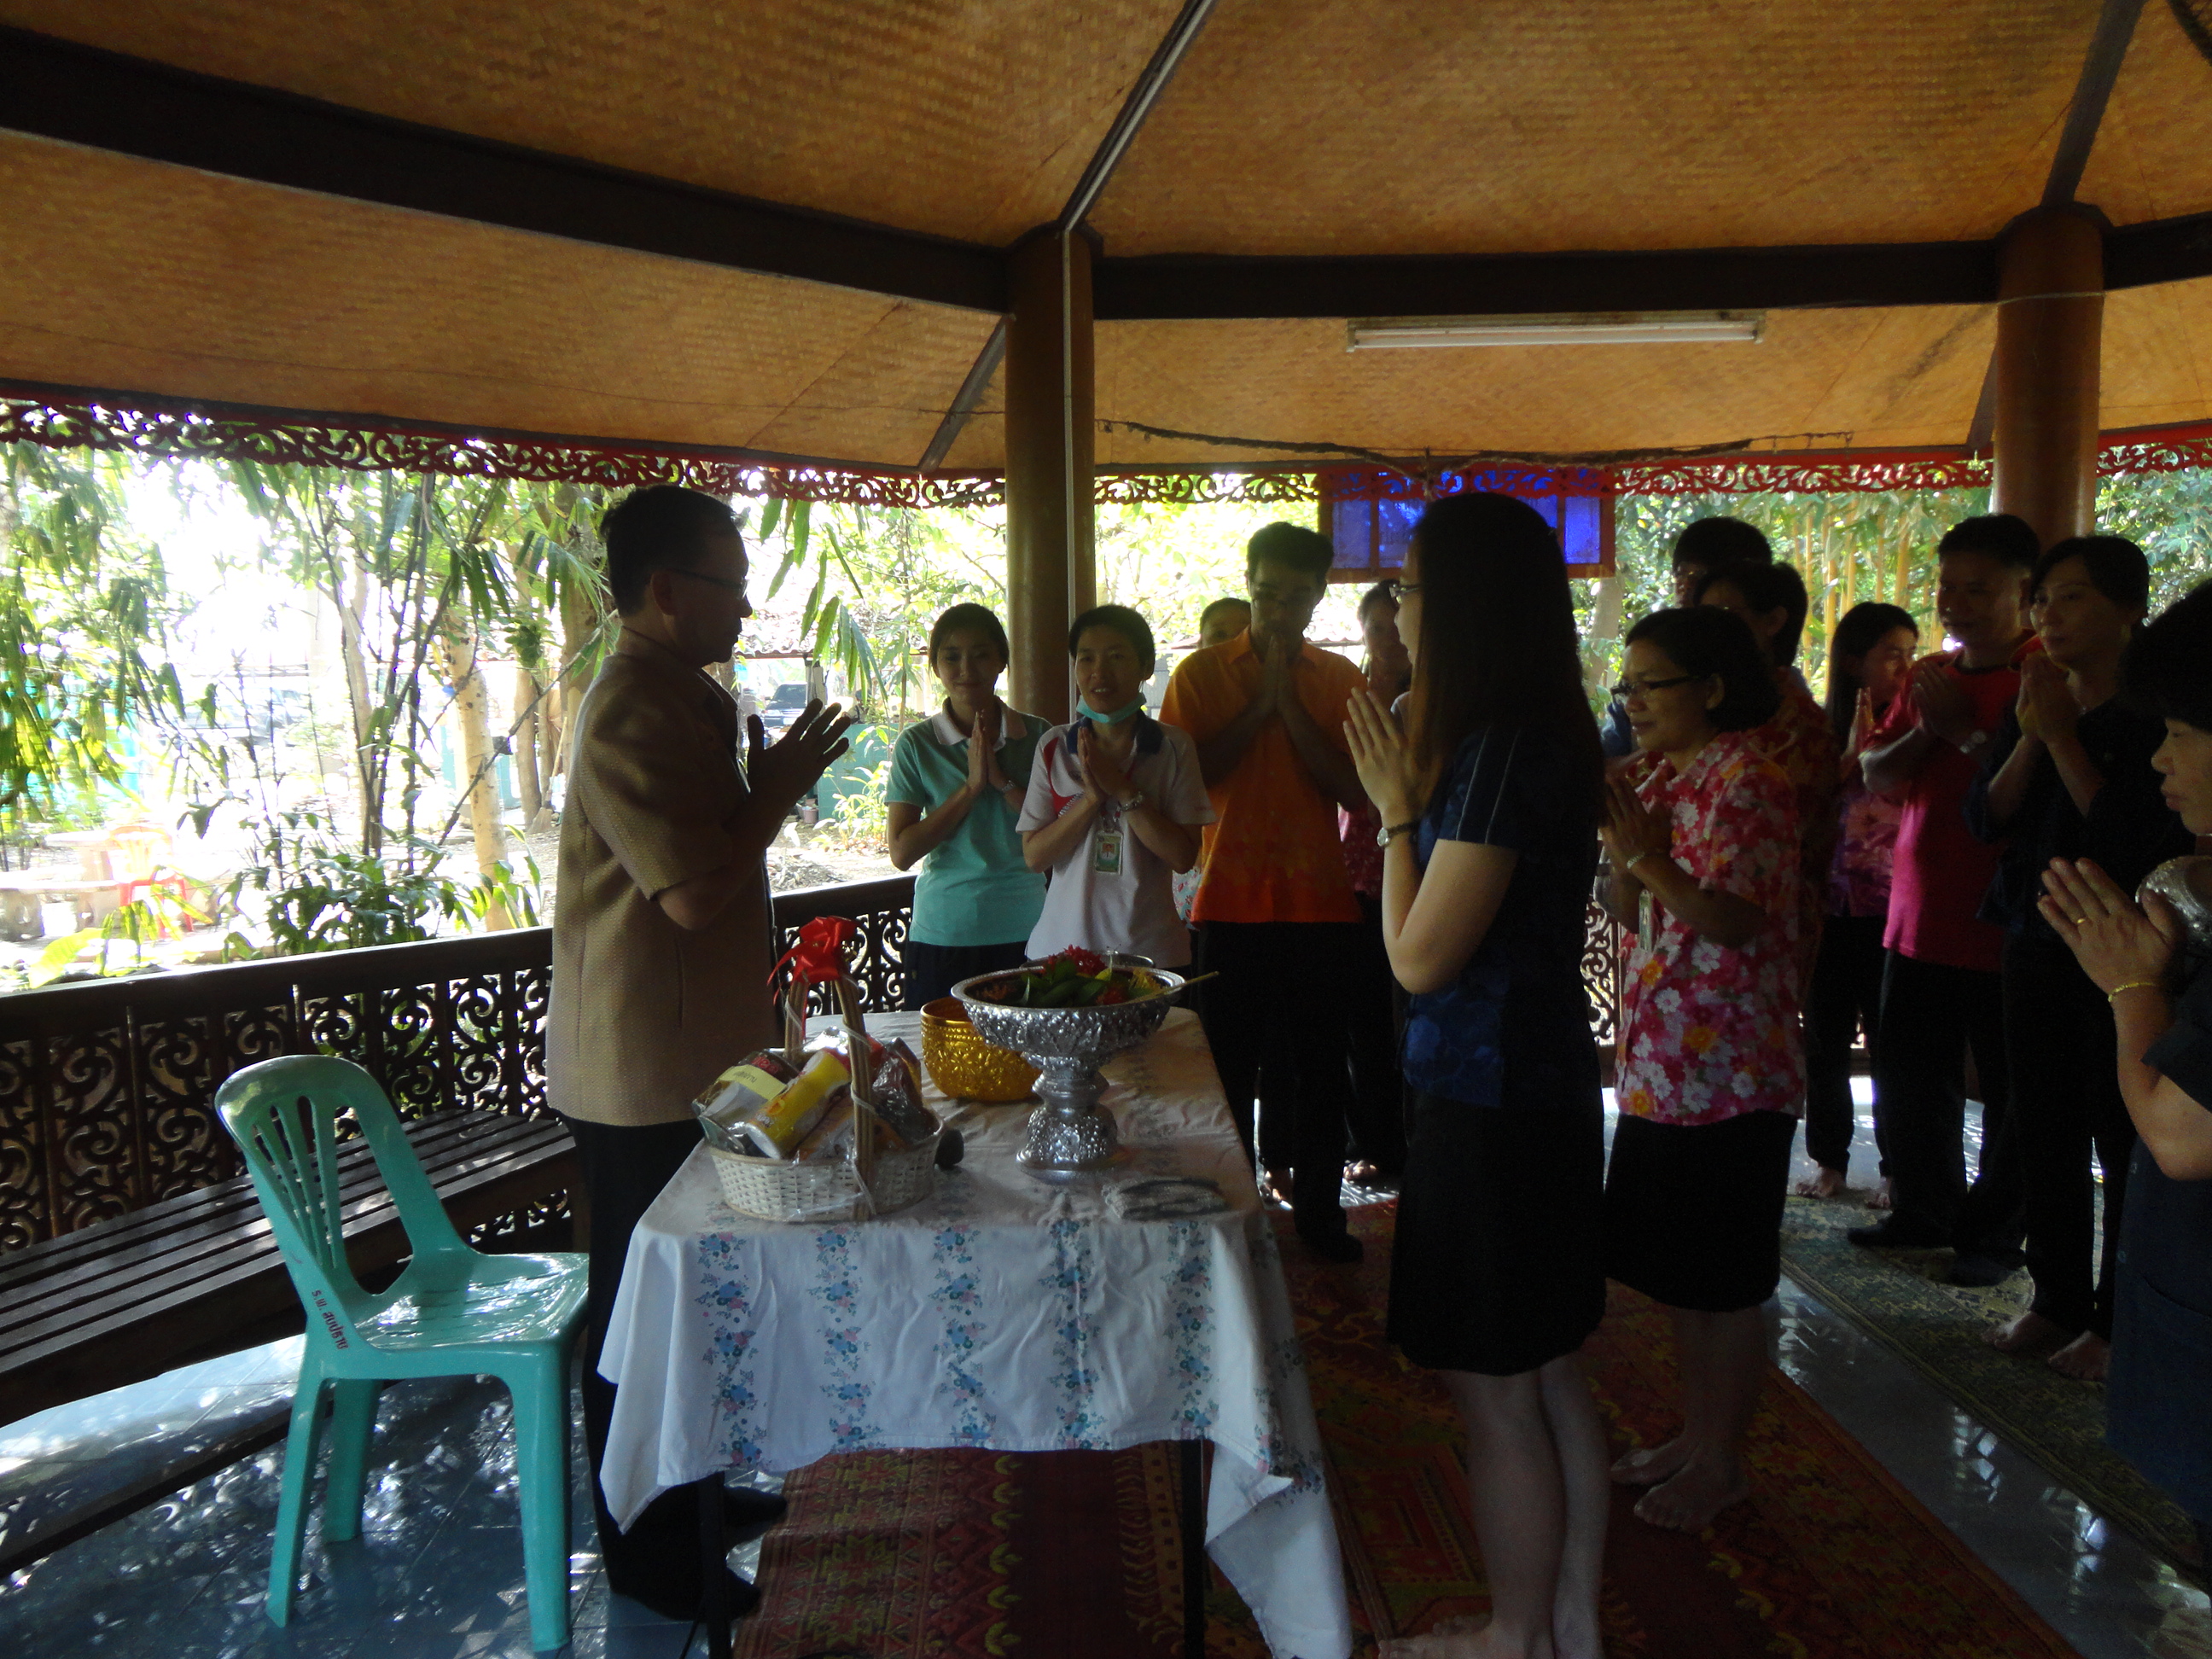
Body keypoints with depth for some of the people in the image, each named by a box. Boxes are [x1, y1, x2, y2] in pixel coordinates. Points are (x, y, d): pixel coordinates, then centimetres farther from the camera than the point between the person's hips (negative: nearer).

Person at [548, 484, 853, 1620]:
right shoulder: (628, 714, -21)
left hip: (689, 1053, 10)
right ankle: (646, 1552, 21)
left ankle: (686, 1490, 39)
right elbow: (692, 894, -26)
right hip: (641, 1069, -10)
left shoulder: (681, 698, 13)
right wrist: (778, 791, -14)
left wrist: (767, 783, 9)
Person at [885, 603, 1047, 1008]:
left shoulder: (1036, 736, 3)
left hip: (1025, 931, 1)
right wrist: (972, 786, -12)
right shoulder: (917, 744, -1)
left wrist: (1003, 781, -13)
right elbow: (901, 851, -7)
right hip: (942, 933, -1)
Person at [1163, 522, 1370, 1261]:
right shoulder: (1201, 672, 3)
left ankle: (1320, 1210, 22)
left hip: (1319, 903, 1)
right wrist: (1258, 707, -11)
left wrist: (1291, 706, -11)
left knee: (1319, 1067, 9)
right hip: (1231, 903, -1)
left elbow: (1354, 789, -4)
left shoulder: (1339, 679, 6)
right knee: (1229, 1068, 7)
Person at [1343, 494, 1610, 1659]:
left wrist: (1395, 810, -8)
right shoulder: (1550, 739, 9)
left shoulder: (1501, 752, -21)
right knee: (1553, 1383, 19)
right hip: (1546, 1089, 10)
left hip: (1486, 1106, -10)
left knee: (1497, 1398, 6)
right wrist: (1409, 800, 10)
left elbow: (1418, 956, -19)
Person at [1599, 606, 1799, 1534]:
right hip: (1659, 1065, 9)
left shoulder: (1746, 777, -14)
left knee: (1722, 1280, 5)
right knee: (1676, 1271, 18)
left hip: (1729, 1071, -9)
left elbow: (1742, 921, -23)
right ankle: (1695, 1435, 33)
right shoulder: (1656, 774, 12)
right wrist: (1617, 846, -6)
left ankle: (1722, 1464, 21)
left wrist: (1647, 856, -32)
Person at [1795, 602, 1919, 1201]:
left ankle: (1897, 1166, 20)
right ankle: (1829, 1159, 26)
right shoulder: (1825, 734, 4)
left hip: (1892, 909, -2)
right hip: (1831, 907, 2)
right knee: (1825, 1040, 11)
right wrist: (1851, 752, -15)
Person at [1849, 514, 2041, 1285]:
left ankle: (1997, 1232, 21)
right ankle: (1924, 1208, 31)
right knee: (1907, 1077, 15)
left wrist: (1963, 730, -19)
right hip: (1918, 916, 7)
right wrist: (1924, 731, -8)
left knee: (2009, 1090, 6)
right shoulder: (1929, 676, 13)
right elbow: (1875, 775, 9)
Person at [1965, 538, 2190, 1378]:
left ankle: (2116, 1320, 16)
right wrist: (2029, 736, -13)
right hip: (2037, 945, 6)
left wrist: (2063, 739, -19)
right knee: (2045, 1132, 12)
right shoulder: (2034, 702, 7)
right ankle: (2058, 1300, 25)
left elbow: (2143, 842, -20)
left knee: (2125, 1142, 3)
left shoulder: (2158, 715, -10)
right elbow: (1986, 818, 1)